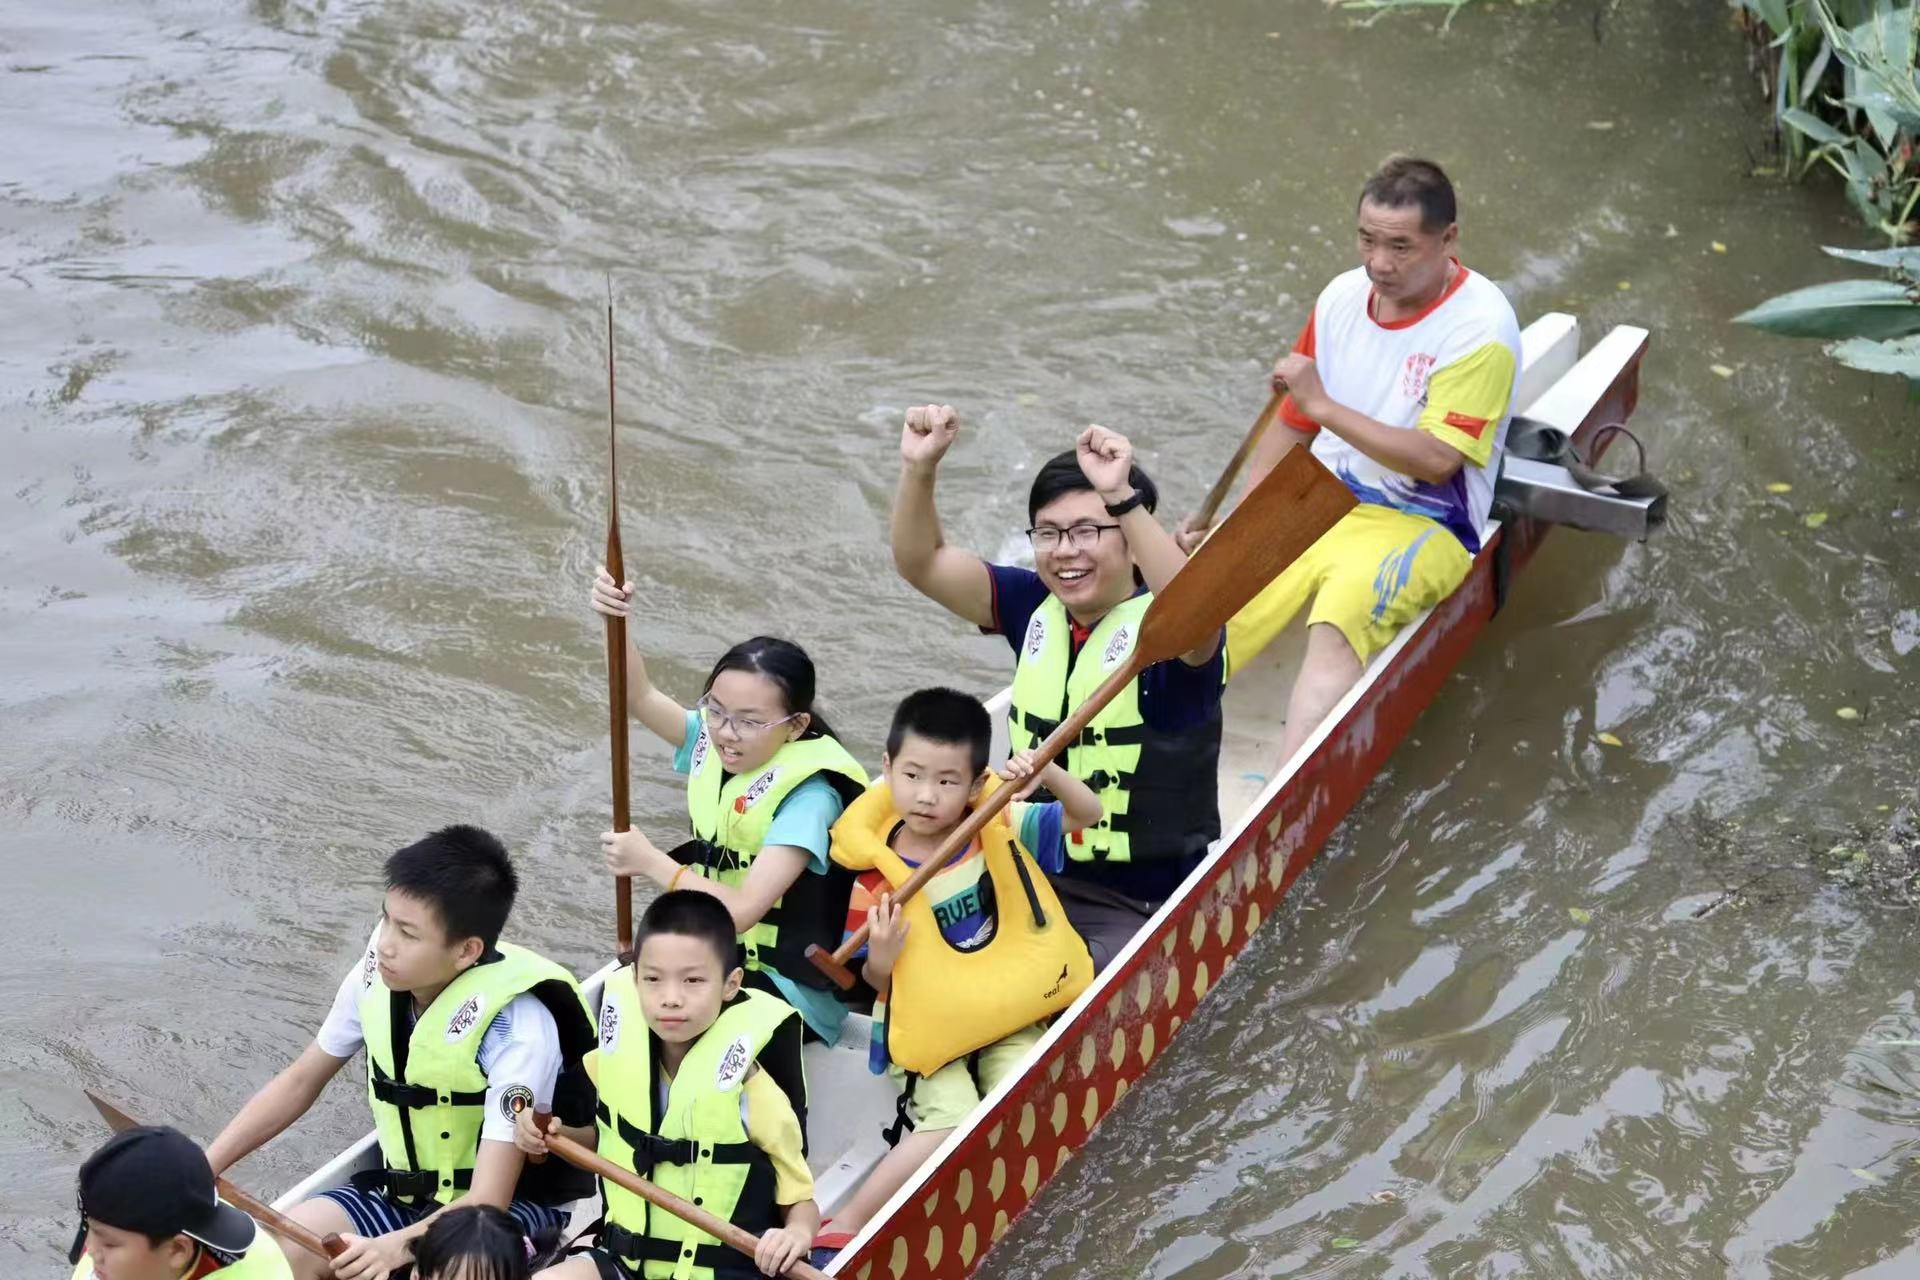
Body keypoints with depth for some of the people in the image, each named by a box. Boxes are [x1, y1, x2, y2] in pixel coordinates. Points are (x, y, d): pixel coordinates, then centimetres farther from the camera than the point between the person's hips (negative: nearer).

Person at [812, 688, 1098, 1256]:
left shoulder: (999, 828, -6)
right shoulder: (878, 873, -14)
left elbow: (1087, 814, -4)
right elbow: (876, 982, -5)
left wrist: (1048, 774, -24)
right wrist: (882, 957, -29)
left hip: (1007, 1014, 3)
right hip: (926, 1026, -3)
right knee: (951, 1125, -25)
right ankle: (845, 1226, -12)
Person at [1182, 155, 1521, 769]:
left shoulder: (1480, 326, -11)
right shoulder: (1343, 297, 8)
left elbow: (1435, 460, -19)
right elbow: (1292, 424, 16)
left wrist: (1324, 406, -21)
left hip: (1419, 527, -6)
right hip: (1314, 506, 6)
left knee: (1340, 621, -35)